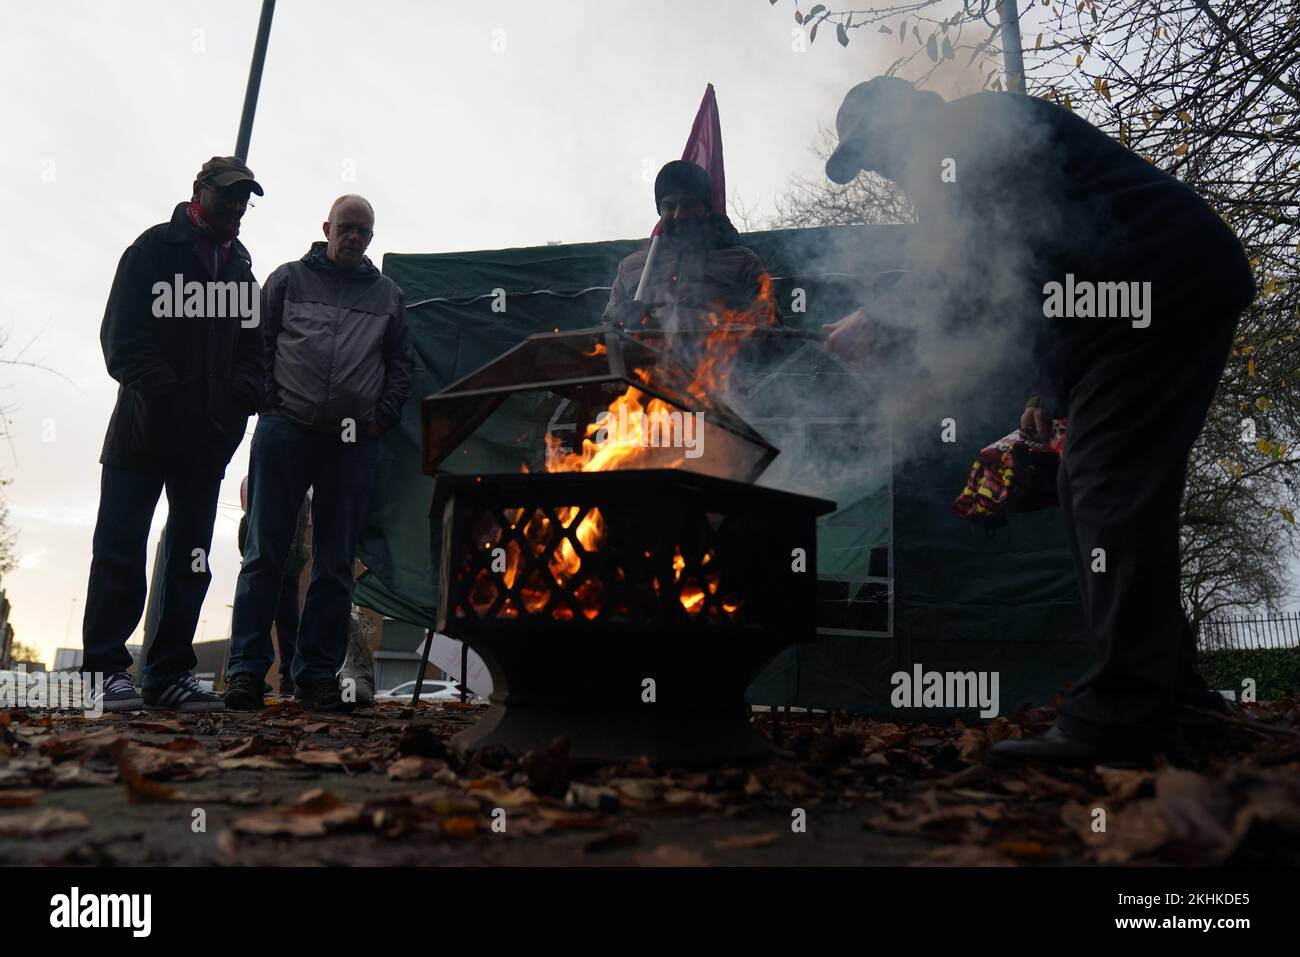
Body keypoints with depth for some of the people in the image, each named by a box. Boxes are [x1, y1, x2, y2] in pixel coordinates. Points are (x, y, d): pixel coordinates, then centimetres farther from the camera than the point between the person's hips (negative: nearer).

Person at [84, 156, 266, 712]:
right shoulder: (154, 249, 1)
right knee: (120, 551, -4)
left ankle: (170, 674, 10)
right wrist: (166, 397, -17)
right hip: (145, 430, -5)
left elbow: (251, 348, 17)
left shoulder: (241, 269, 17)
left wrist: (237, 405, -1)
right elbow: (122, 335, -8)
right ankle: (107, 670, 1)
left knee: (191, 557, 5)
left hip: (208, 436, 6)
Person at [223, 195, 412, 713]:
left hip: (354, 442, 2)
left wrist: (382, 416, 5)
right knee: (265, 553, -4)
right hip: (286, 431, -2)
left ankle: (318, 673, 10)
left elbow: (400, 364, 18)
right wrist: (271, 406, -3)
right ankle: (246, 668, 0)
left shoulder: (387, 294, 18)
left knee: (336, 563, 3)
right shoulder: (288, 279, 12)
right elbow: (258, 344, 8)